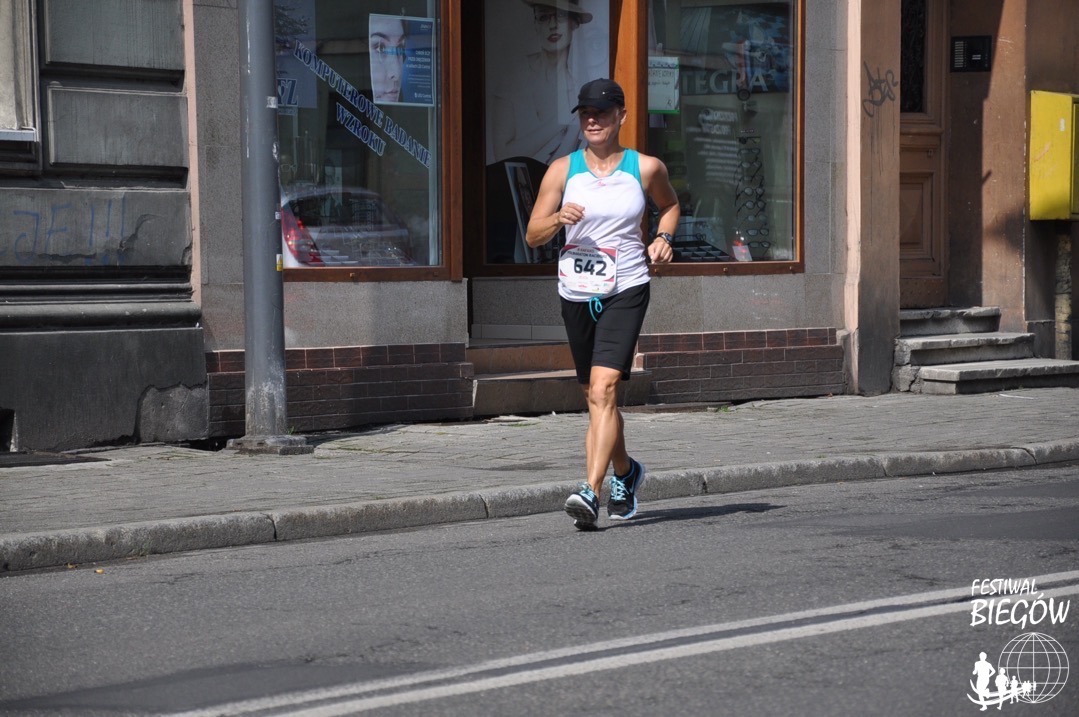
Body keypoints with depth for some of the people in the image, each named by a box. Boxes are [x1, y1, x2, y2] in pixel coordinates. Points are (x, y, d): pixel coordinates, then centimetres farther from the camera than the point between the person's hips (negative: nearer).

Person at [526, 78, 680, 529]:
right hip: (576, 293, 3)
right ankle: (625, 472, 40)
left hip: (626, 292, -3)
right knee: (596, 397, 14)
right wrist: (559, 219, -18)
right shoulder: (562, 170, 3)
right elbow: (533, 236, 2)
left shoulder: (646, 168, 2)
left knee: (603, 390, -19)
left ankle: (590, 492, -27)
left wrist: (663, 238, 3)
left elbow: (670, 205, 22)